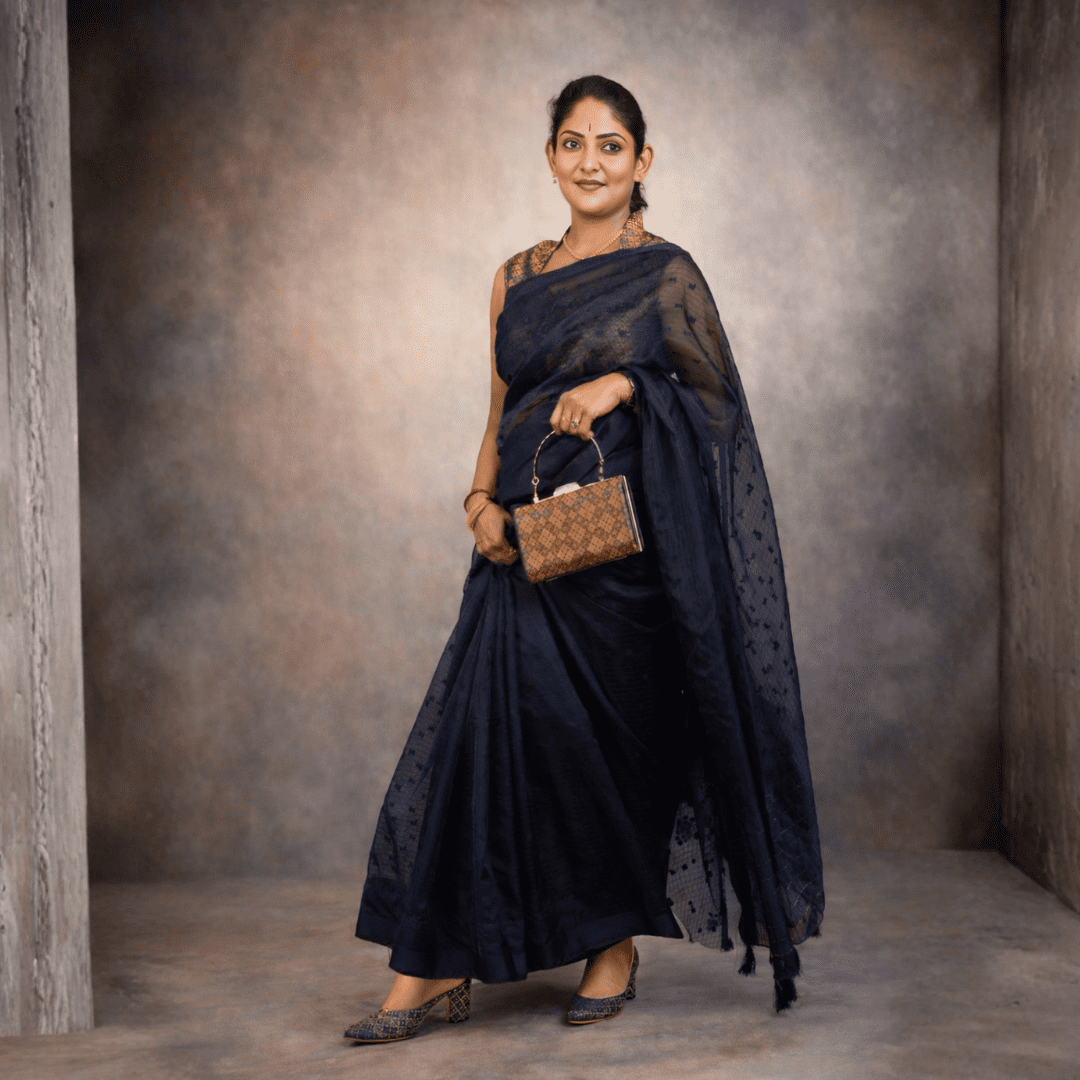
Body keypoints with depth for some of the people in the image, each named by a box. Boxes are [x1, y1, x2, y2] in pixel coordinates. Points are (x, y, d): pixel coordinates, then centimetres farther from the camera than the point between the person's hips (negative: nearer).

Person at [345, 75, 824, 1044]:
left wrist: (621, 384, -16)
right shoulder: (518, 278, 14)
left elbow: (715, 401, -1)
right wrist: (483, 501, -2)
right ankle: (434, 969, 1)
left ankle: (615, 951, 20)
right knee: (474, 736, -3)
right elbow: (502, 414, 16)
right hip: (525, 546, 4)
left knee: (606, 742, 2)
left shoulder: (666, 275, 0)